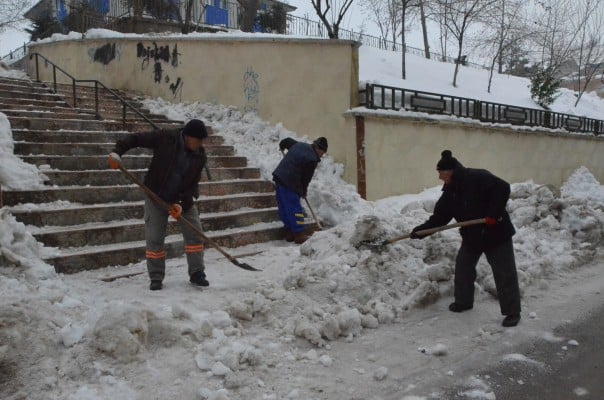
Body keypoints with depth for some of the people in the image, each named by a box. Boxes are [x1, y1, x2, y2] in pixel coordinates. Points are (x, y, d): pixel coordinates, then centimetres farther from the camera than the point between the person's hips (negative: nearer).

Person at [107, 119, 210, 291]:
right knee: (154, 238, -2)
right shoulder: (165, 139, -18)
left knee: (195, 234, 0)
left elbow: (193, 184, -10)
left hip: (183, 199, 3)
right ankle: (156, 277, 12)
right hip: (156, 197, -2)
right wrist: (117, 152, -26)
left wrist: (182, 205, -21)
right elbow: (135, 138, -12)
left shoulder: (200, 157, -10)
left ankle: (197, 273, 13)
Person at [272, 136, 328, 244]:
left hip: (278, 176, 9)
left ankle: (289, 233, 21)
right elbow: (306, 178, -7)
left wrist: (282, 147, 47)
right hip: (289, 183, -9)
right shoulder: (312, 160, -13)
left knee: (284, 207, 13)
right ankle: (299, 235, -1)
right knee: (295, 209, -4)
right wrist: (303, 191, 9)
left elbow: (287, 140, 25)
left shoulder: (299, 144, 10)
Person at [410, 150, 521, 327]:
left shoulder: (477, 178, -20)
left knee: (505, 274, -2)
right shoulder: (450, 192, 3)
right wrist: (422, 230, -6)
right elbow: (439, 217, 4)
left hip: (496, 233, -7)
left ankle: (512, 312, 7)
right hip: (471, 236, 8)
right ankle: (463, 301, 32)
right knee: (463, 268, 14)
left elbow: (502, 188, -26)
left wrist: (493, 214, -30)